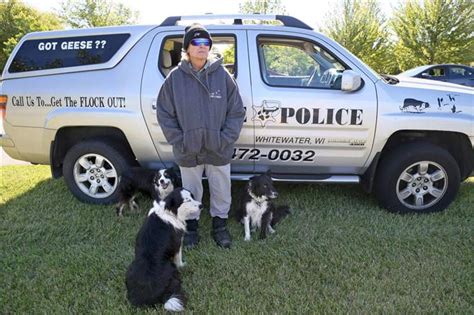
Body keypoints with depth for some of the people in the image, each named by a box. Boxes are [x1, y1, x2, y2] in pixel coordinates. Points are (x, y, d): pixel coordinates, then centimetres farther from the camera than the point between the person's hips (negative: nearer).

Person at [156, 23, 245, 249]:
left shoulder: (222, 75, -4)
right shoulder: (175, 77, -5)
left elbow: (237, 112, -2)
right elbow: (164, 113, -1)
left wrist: (226, 139, -10)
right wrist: (179, 141, -8)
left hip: (219, 151, 1)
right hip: (188, 152, 0)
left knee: (222, 191, 15)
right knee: (191, 192, 17)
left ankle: (219, 225, 39)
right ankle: (191, 226, 40)